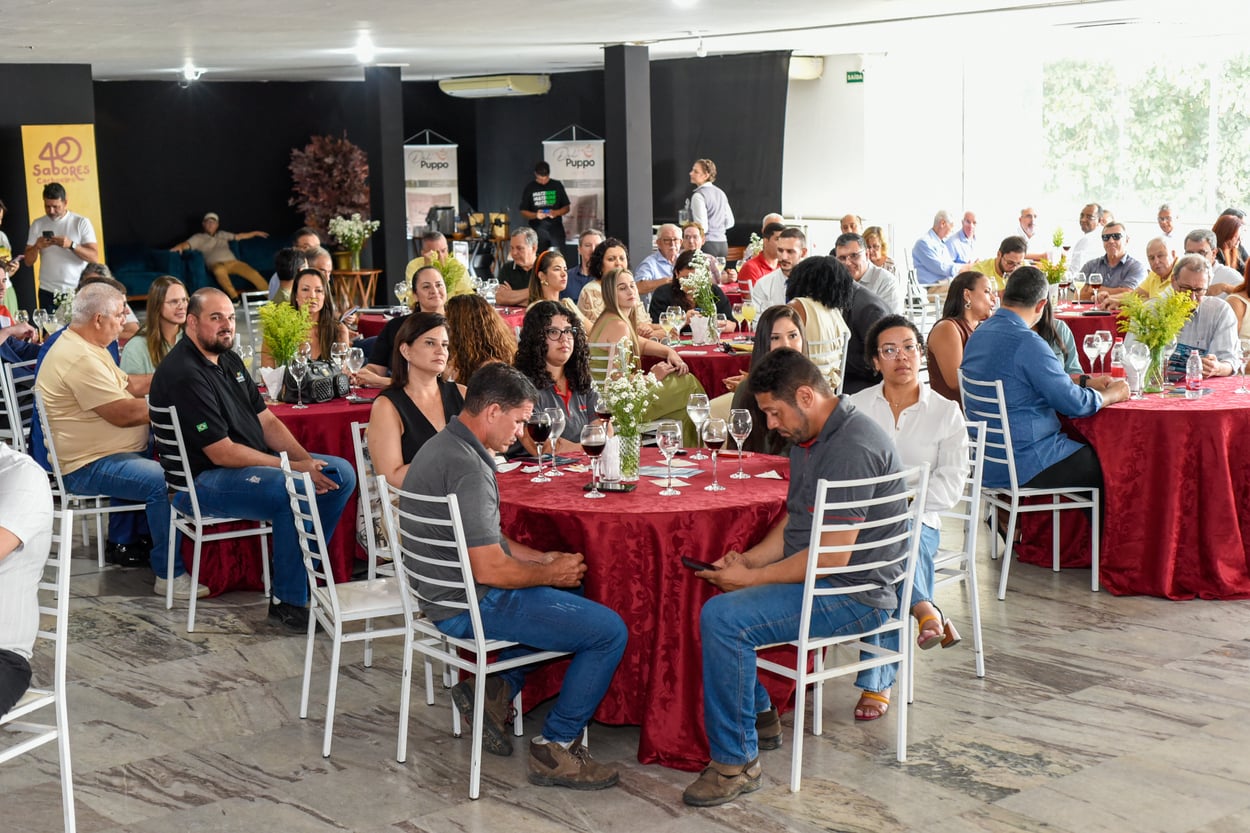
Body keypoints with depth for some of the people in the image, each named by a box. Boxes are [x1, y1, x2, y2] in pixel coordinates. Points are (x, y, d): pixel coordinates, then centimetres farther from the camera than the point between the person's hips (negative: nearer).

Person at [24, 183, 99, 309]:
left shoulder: (82, 222, -2)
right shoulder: (37, 225, 8)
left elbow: (94, 257, -8)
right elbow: (28, 262, 8)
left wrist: (71, 245, -22)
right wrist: (37, 247, -12)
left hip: (77, 292, -2)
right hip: (48, 293, 2)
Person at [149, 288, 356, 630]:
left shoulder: (229, 360, 13)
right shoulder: (184, 376, -18)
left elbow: (266, 421, 12)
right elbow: (222, 453, -22)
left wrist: (306, 460, -5)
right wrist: (293, 467, -19)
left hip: (258, 463, 10)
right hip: (202, 480, -10)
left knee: (341, 474, 0)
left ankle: (301, 569, 8)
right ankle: (287, 602, -20)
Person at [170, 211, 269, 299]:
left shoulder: (222, 234, 28)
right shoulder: (199, 237, 15)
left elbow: (239, 236, 38)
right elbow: (186, 244, 0)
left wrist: (255, 233, 40)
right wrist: (180, 247, -24)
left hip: (233, 262, 4)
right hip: (216, 264, -4)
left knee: (253, 273, -22)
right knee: (220, 270, -43)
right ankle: (234, 296, -43)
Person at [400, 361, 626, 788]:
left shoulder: (442, 446, 9)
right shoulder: (468, 468, -24)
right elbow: (490, 569, -26)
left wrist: (544, 558, 9)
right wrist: (550, 573, -8)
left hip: (446, 593, 11)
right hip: (471, 606, -11)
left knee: (569, 594, 29)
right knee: (610, 632, -9)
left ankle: (497, 689, 18)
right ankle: (555, 749, -1)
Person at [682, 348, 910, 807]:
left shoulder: (852, 449, -23)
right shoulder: (809, 437, 11)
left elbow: (831, 557, -25)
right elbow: (794, 520, 19)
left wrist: (751, 577, -18)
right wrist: (747, 559, 1)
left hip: (854, 593, -11)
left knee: (722, 617, -25)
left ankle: (737, 761, -15)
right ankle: (759, 717, 18)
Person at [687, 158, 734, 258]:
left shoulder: (698, 196, -9)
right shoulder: (720, 193, 14)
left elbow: (702, 227, -15)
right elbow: (729, 222, 18)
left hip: (707, 246, -8)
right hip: (723, 244, 8)